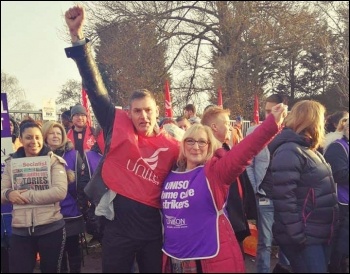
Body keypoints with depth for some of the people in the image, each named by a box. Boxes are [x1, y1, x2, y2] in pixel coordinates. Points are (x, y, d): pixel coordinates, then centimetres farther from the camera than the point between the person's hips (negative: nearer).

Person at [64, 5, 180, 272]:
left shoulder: (171, 146, -1)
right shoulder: (119, 127, -5)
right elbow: (95, 88, -11)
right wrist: (77, 35, -16)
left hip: (153, 227, 2)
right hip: (118, 225, -1)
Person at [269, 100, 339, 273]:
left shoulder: (309, 150, 14)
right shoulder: (289, 151, -18)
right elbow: (284, 197, -25)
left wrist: (329, 229, 18)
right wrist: (297, 235, -23)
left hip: (320, 234, 10)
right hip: (304, 237, -10)